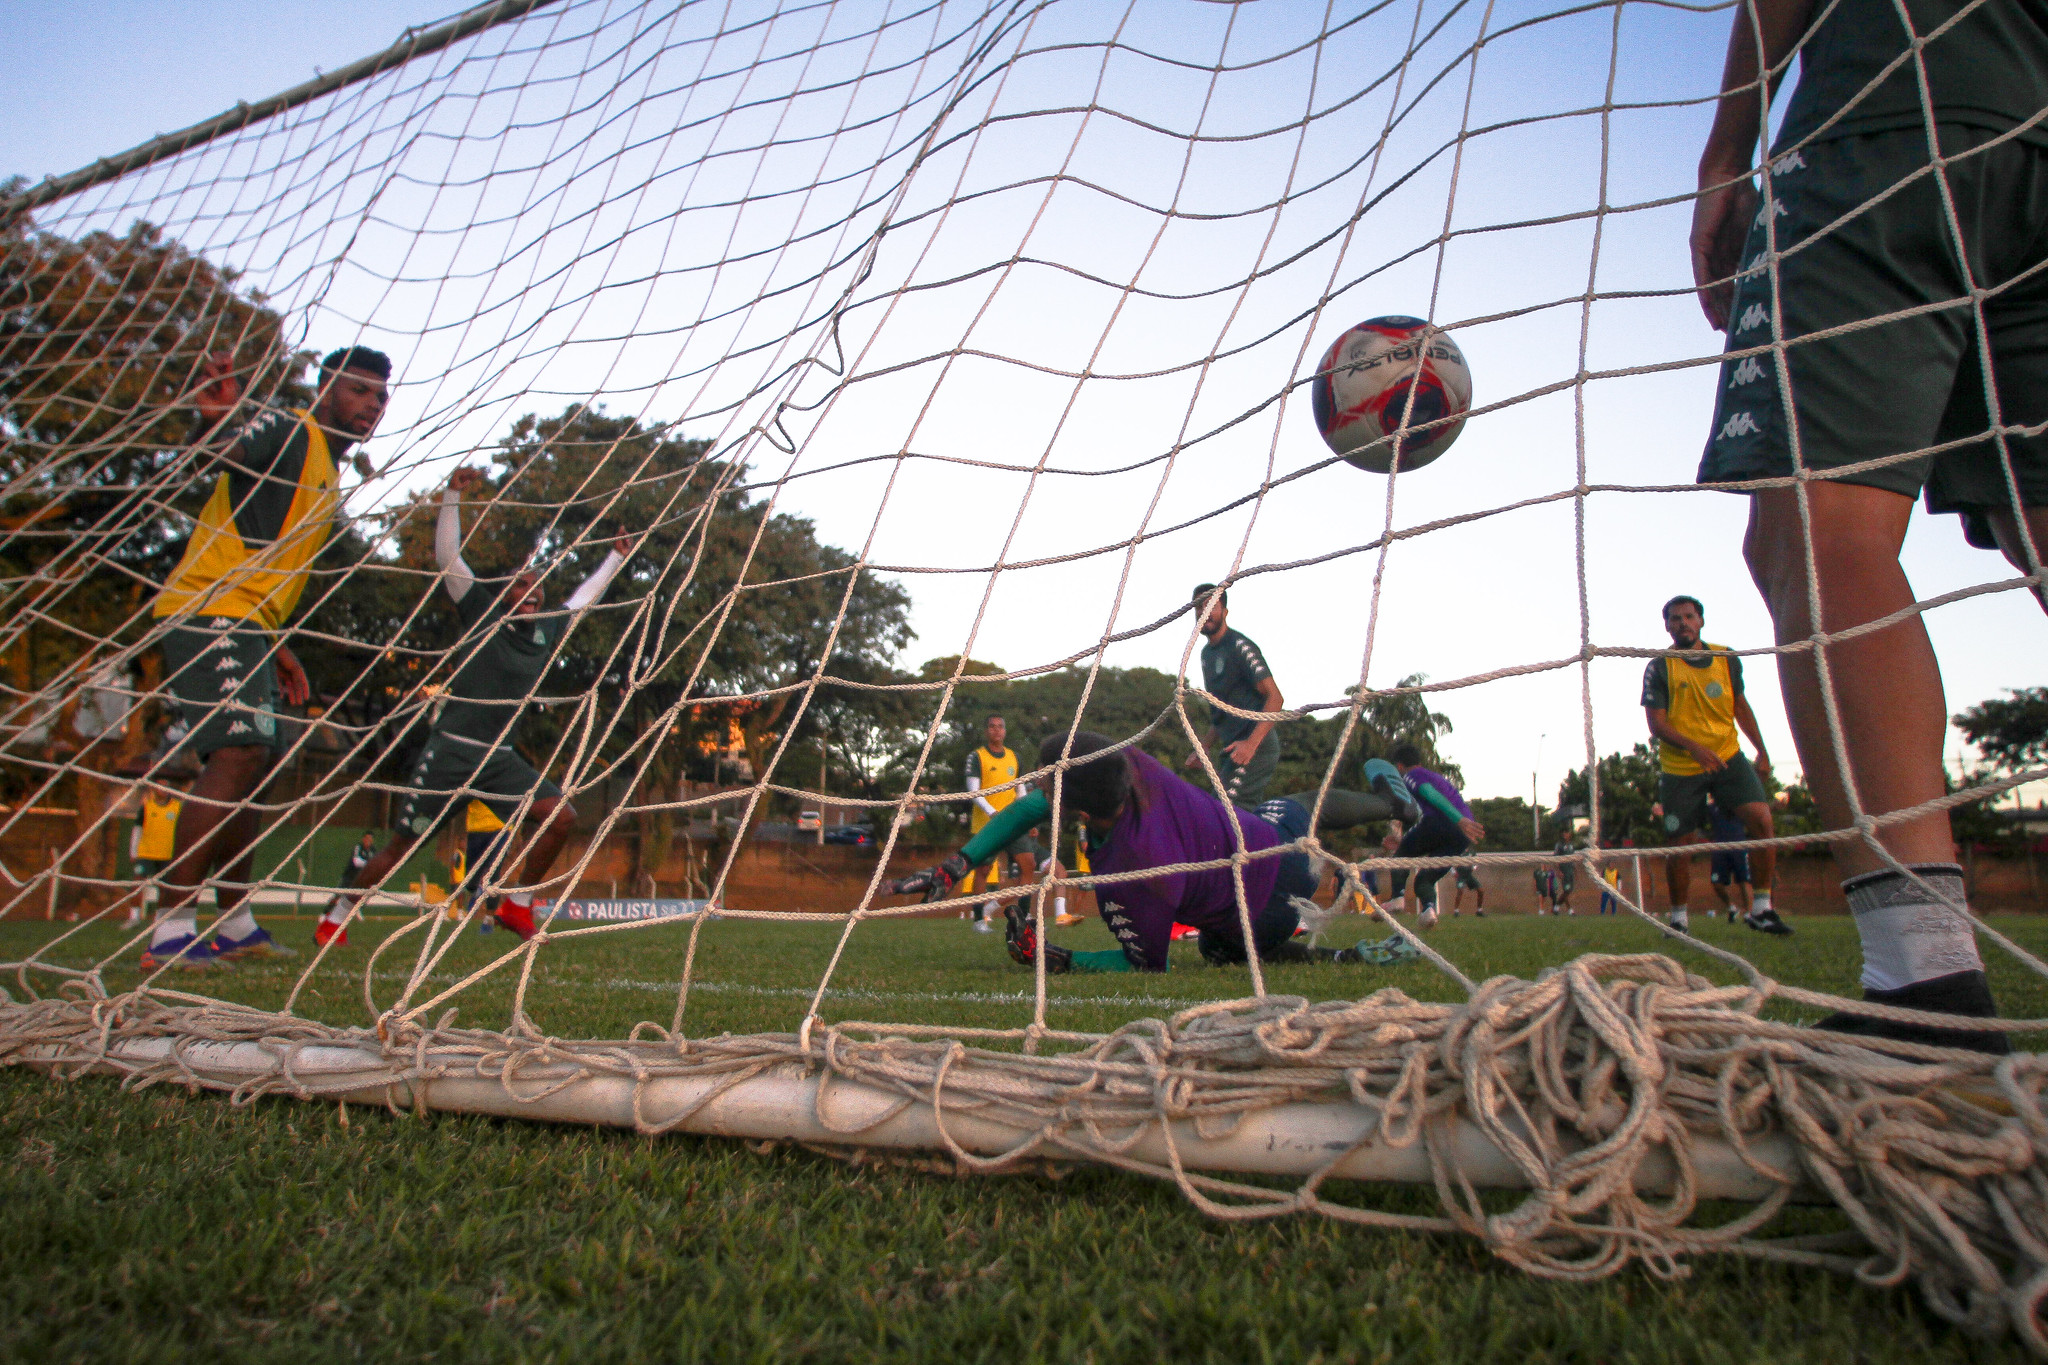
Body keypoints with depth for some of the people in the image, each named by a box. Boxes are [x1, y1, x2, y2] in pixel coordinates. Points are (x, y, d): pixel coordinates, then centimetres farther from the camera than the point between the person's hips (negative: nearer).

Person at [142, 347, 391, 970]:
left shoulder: (330, 471, 23)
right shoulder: (288, 432, -3)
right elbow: (225, 457, -26)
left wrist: (277, 647, 22)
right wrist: (216, 422, -48)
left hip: (245, 628, 10)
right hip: (209, 614, -10)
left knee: (252, 767, 10)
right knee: (239, 755, -21)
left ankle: (236, 926, 17)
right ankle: (170, 932, -18)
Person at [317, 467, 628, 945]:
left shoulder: (547, 630, 10)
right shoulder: (483, 613, -1)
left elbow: (583, 597, 25)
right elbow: (448, 558, -6)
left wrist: (616, 557, 29)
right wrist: (454, 497, -9)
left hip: (501, 757, 4)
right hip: (450, 749, -4)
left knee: (561, 816, -12)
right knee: (402, 847, 1)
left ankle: (517, 905, 3)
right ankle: (335, 919, 22)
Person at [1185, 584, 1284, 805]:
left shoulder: (1239, 646, -10)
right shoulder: (1207, 653, 18)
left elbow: (1275, 697, -17)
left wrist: (1251, 743, -27)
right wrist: (1205, 749, 18)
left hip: (1256, 747, -9)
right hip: (1231, 748, 9)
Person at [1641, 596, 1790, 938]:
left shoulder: (1727, 658, 6)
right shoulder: (1659, 667, -6)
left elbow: (1740, 706, 17)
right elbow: (1656, 723, -11)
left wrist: (1762, 751, 14)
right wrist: (1693, 746, -26)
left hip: (1728, 757, 3)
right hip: (1679, 769, -3)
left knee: (1760, 818, -18)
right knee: (1679, 846, -1)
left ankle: (1761, 909, -5)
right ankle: (1679, 918, 19)